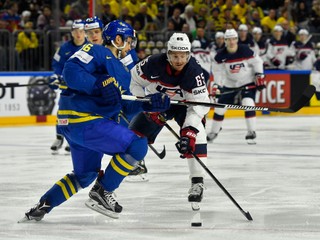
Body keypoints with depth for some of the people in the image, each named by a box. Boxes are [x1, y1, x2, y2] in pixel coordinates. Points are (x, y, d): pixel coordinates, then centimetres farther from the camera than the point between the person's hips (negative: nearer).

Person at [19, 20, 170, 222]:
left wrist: (149, 104, 7)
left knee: (85, 174, 26)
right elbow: (71, 72, -21)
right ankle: (102, 192, -5)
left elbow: (122, 102, 19)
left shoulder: (118, 68, 22)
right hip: (83, 121, -11)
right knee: (137, 145, -14)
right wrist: (100, 84, -29)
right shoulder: (96, 52, -7)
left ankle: (42, 207, 28)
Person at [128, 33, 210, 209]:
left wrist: (189, 130, -43)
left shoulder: (194, 72, -33)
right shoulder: (154, 64, -30)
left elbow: (200, 103, -33)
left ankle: (197, 182, -23)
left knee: (195, 136, -25)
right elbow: (134, 79, -11)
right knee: (136, 132, 2)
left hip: (185, 103, -2)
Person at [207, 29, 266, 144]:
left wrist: (259, 76, -12)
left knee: (248, 104, -23)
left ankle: (251, 132, -15)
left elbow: (257, 62, -8)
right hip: (230, 84, 3)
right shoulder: (221, 55, -11)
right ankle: (214, 132, 23)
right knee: (220, 107, 4)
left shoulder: (245, 50, -19)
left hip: (248, 82, -3)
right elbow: (217, 70, -1)